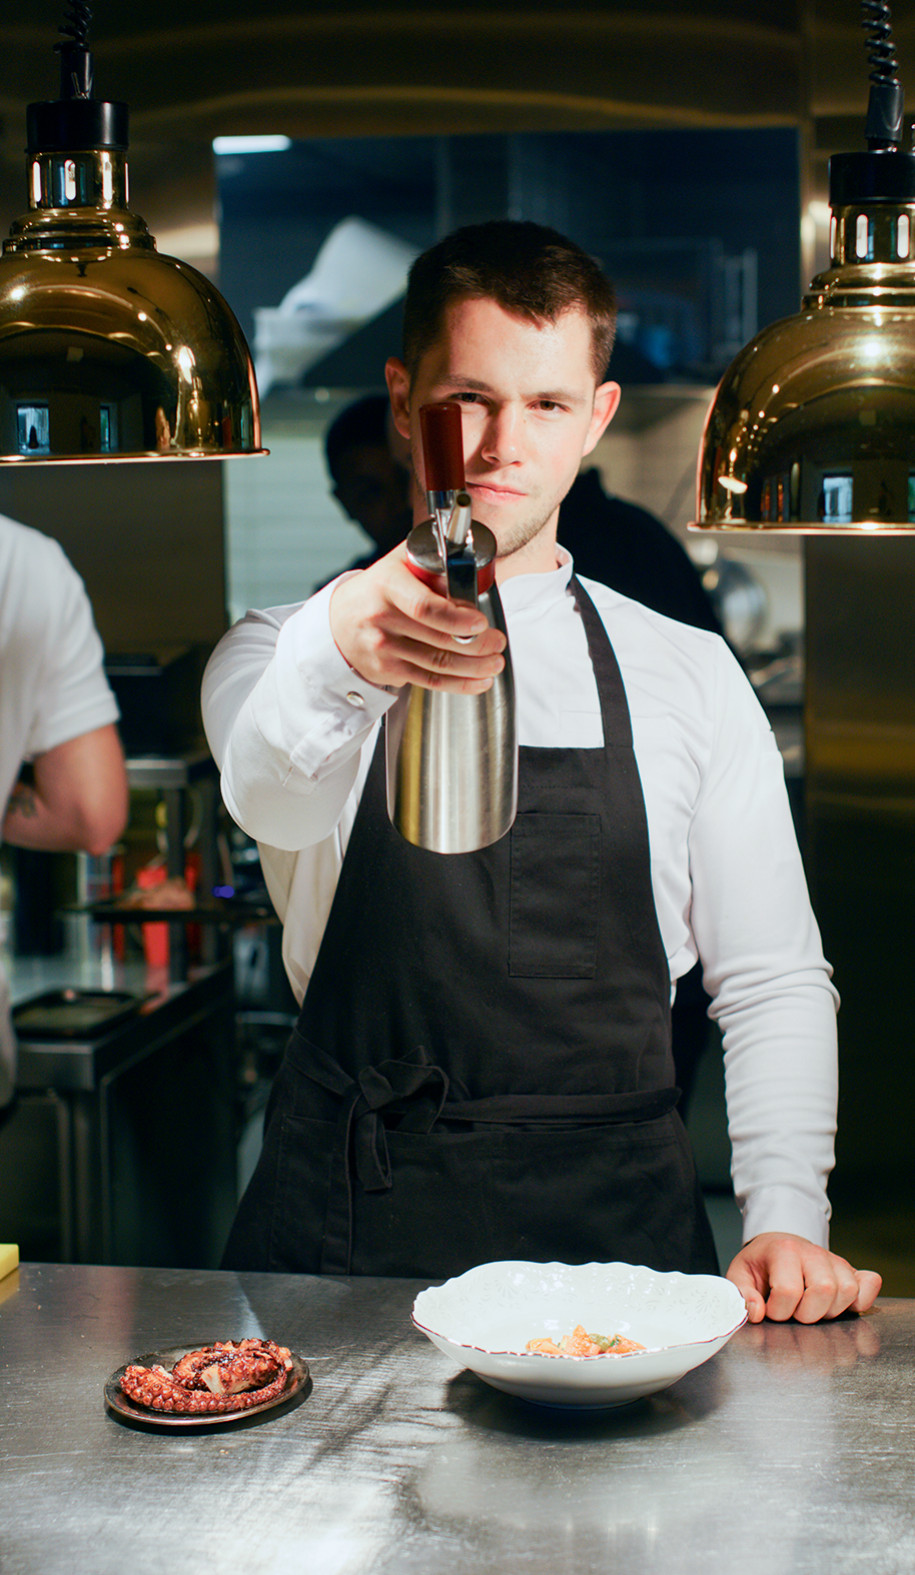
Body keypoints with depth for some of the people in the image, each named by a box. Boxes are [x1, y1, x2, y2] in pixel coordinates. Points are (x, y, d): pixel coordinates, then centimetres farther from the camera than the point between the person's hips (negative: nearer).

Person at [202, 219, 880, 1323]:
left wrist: (786, 1219, -6)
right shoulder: (281, 653, 5)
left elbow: (773, 984, 9)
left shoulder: (690, 678, 10)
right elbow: (274, 797, -19)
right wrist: (347, 652, -42)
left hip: (618, 1223, 1)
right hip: (350, 1234, -1)